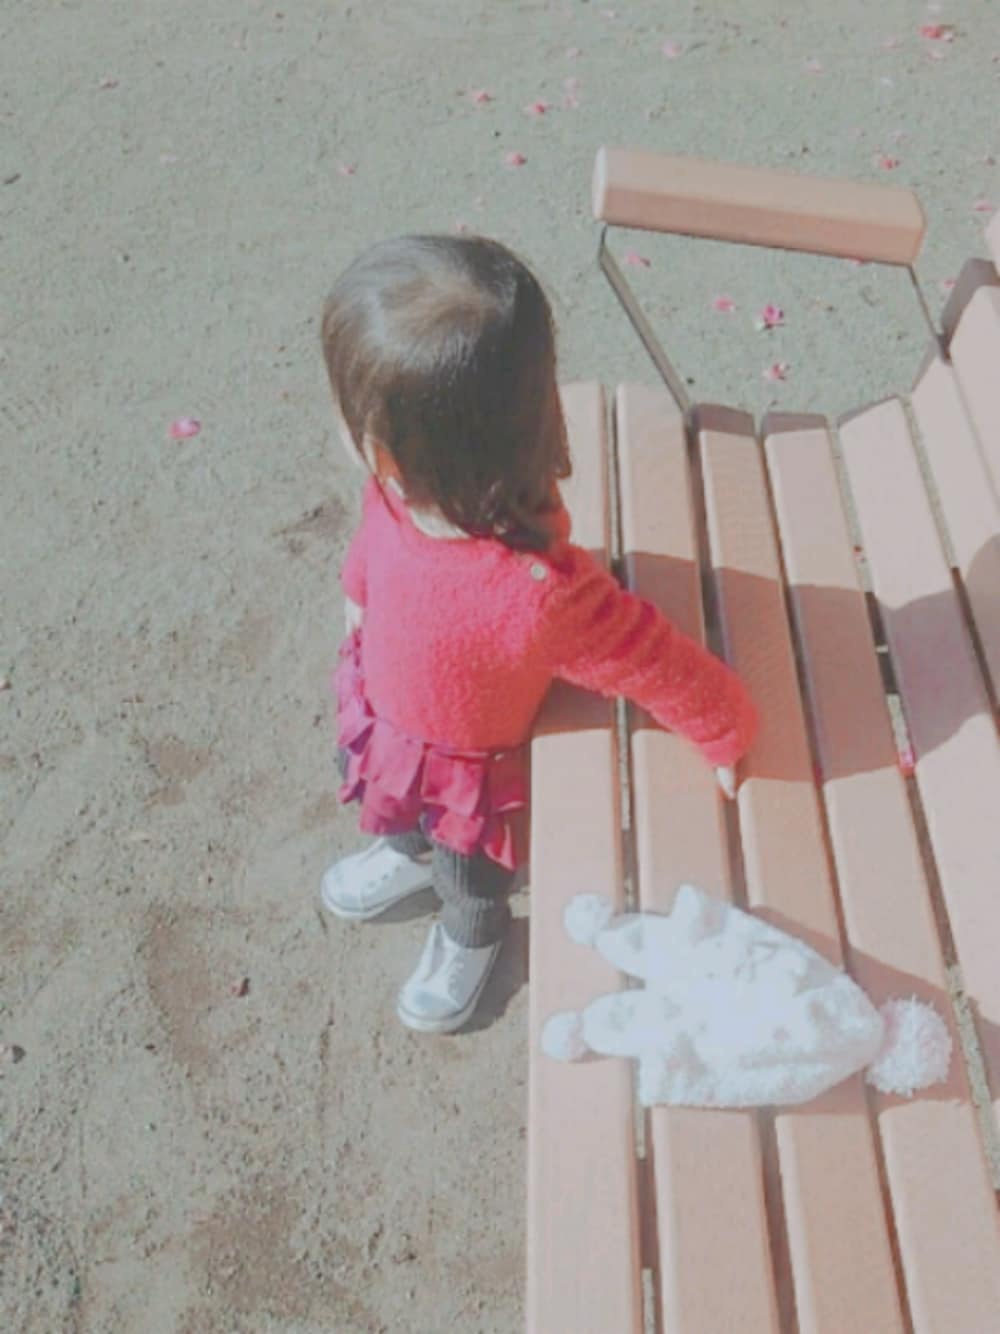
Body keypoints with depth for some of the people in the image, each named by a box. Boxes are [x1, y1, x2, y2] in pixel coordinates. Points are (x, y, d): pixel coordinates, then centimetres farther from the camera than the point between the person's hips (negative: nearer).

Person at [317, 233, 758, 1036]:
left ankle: (468, 941, 64)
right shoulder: (410, 491, -30)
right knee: (379, 793, 36)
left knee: (471, 868, 29)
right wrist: (358, 594, 17)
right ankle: (408, 851, 71)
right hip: (383, 707, 5)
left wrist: (728, 736, -15)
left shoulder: (543, 594, -50)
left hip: (474, 765, -4)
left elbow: (661, 664, -33)